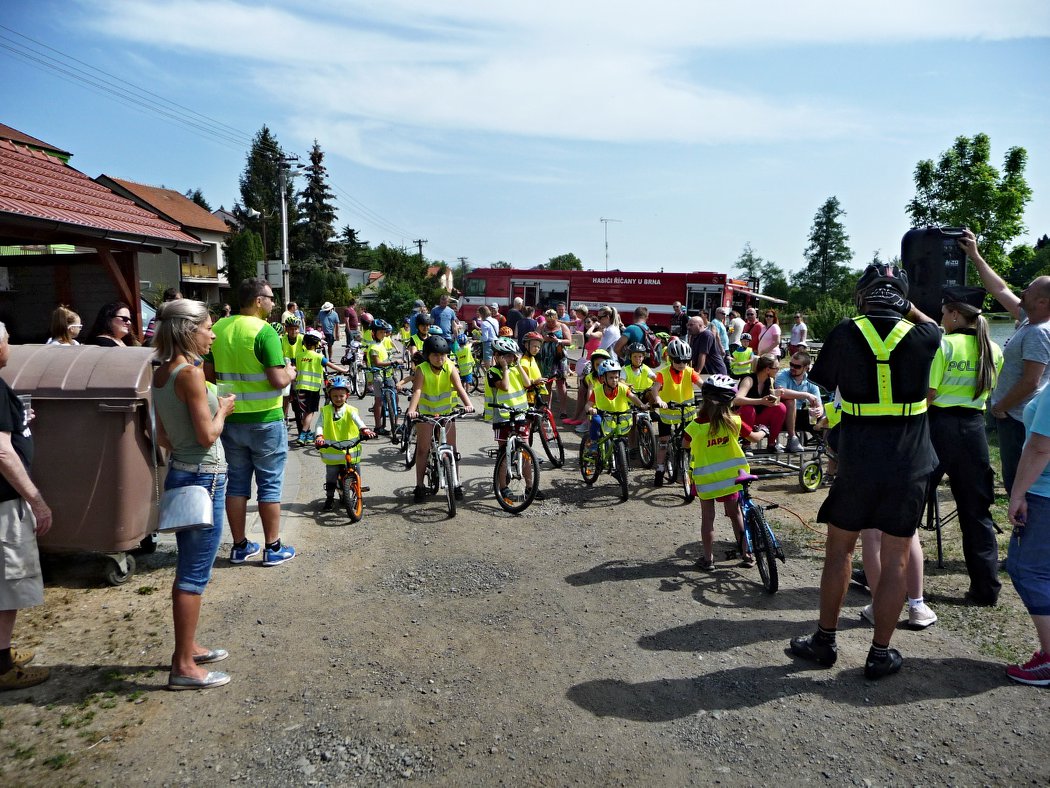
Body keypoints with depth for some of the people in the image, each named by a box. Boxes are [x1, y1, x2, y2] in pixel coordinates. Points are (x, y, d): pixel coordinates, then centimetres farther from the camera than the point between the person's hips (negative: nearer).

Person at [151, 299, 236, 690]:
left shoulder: (160, 373, 8)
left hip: (181, 473, 9)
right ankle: (184, 666, 10)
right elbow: (208, 436, -20)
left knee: (188, 570, 19)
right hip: (203, 479, -9)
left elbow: (163, 436, 13)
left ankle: (188, 647, 32)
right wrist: (223, 409, -4)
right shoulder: (190, 372, -19)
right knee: (194, 574, 0)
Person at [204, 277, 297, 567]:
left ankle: (239, 546, 23)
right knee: (269, 483, 5)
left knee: (236, 482, 14)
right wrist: (290, 373, -1)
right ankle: (273, 548, 13)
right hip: (265, 420, -6)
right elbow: (278, 380, -21)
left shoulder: (219, 328, 4)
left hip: (230, 420, 6)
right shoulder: (264, 331, -16)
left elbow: (209, 374, 11)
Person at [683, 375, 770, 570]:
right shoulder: (734, 421, -12)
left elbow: (685, 445, 4)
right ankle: (746, 554, 24)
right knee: (735, 514, 16)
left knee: (707, 517, 9)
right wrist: (764, 431, 25)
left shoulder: (695, 426, -15)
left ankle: (708, 558, 15)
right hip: (730, 476, 2)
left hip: (705, 478, -1)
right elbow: (754, 437, 4)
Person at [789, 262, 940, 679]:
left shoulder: (845, 333, -7)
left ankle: (825, 641, 25)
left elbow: (823, 381, 7)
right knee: (895, 561, 10)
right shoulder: (923, 337, -3)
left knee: (839, 551, 14)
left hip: (857, 465, -1)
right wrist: (905, 306, 16)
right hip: (910, 467, 1)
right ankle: (880, 654, 20)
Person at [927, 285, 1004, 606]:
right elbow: (988, 390, 14)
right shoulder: (993, 350, 6)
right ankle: (986, 587, 16)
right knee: (976, 510, 12)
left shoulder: (943, 344, -11)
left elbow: (928, 394, -15)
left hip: (939, 426, -5)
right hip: (974, 427, 5)